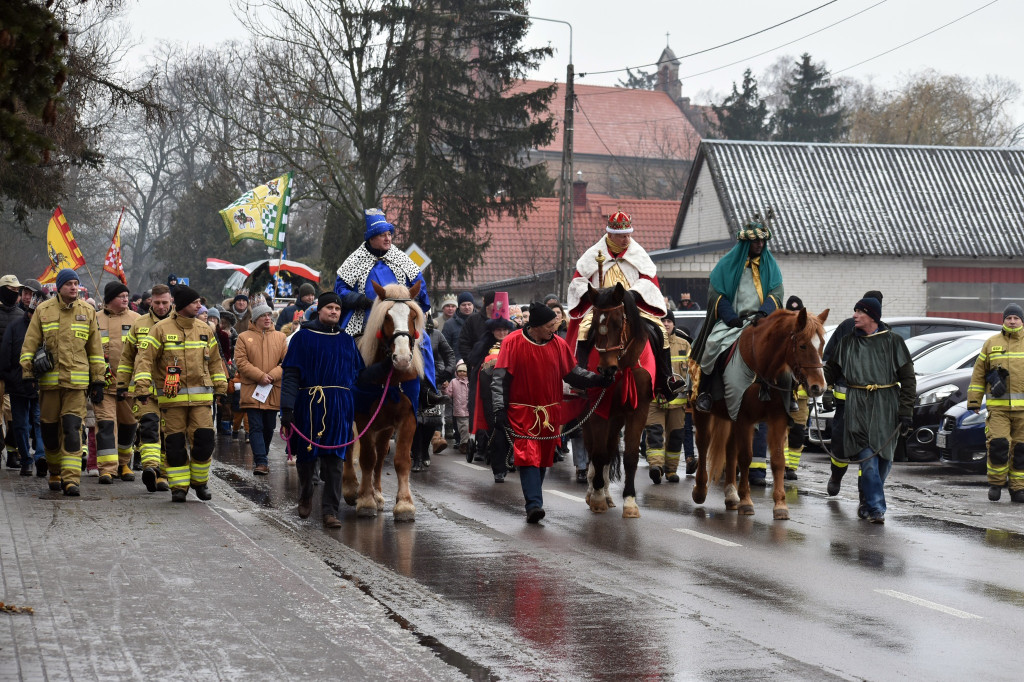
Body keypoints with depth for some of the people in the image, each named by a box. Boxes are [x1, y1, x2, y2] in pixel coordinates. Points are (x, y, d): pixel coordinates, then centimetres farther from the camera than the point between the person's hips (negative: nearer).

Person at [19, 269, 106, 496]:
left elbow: (95, 348, 11)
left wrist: (97, 381, 9)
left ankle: (71, 478, -12)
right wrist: (27, 374, -1)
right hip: (49, 379, 1)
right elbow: (30, 345, 6)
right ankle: (55, 473, 27)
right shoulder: (43, 311, 3)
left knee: (72, 429, -10)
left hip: (77, 381, -1)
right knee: (49, 429, 8)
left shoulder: (87, 312, 7)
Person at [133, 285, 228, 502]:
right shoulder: (161, 329, -3)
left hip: (201, 396, 3)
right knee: (175, 443, 0)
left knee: (204, 439, -5)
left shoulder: (204, 329, 11)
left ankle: (200, 481, 14)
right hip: (172, 396, -3)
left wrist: (220, 387, 19)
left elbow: (214, 360, 21)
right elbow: (145, 358, -7)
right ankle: (179, 485, 9)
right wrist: (142, 387, -15)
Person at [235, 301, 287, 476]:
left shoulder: (280, 337, 9)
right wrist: (260, 376, -14)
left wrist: (272, 375, -12)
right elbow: (241, 362, -4)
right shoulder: (244, 337, 3)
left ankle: (261, 457, 28)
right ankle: (261, 462, -14)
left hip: (274, 391, 3)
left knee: (269, 427, 10)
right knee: (256, 427, -9)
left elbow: (287, 362, 3)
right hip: (252, 391, -3)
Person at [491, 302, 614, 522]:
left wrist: (599, 379, -5)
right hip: (522, 411, -4)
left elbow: (573, 374, 9)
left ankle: (533, 503, 27)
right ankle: (534, 504, -22)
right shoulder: (512, 343, -7)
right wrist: (500, 409, -12)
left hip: (550, 412, 4)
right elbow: (500, 379, -6)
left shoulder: (559, 345, 3)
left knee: (544, 458, 11)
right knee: (528, 456, -15)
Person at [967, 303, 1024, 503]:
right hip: (997, 405, -1)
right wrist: (974, 400, 6)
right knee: (998, 443, -13)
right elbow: (979, 373, 12)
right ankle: (996, 483, 4)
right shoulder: (991, 343, 11)